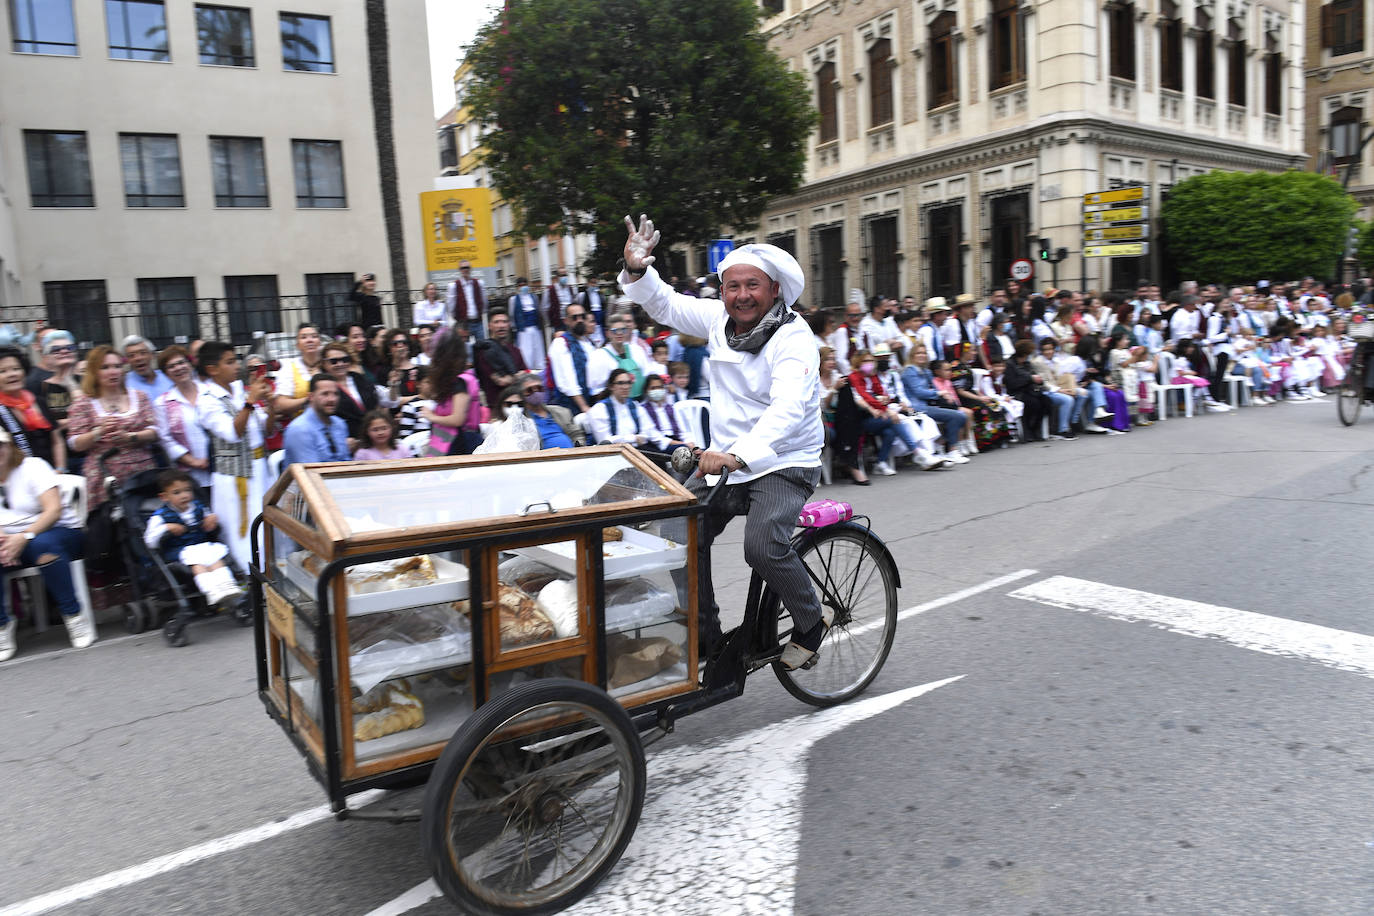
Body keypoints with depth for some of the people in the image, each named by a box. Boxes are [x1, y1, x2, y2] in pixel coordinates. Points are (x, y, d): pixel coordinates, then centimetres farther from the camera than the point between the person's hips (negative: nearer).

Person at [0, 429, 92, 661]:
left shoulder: (32, 466, -5)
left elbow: (54, 509, -16)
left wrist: (25, 537, -29)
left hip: (59, 530, -4)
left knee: (42, 545, -39)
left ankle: (74, 616, -27)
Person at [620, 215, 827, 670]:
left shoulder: (793, 338, -18)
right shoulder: (719, 320, 3)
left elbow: (787, 408, -33)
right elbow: (666, 305, 16)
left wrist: (738, 455, -47)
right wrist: (637, 270, -5)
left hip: (784, 464, -6)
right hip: (726, 458, 7)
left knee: (763, 546, -27)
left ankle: (811, 623, 2)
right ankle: (705, 636, 7)